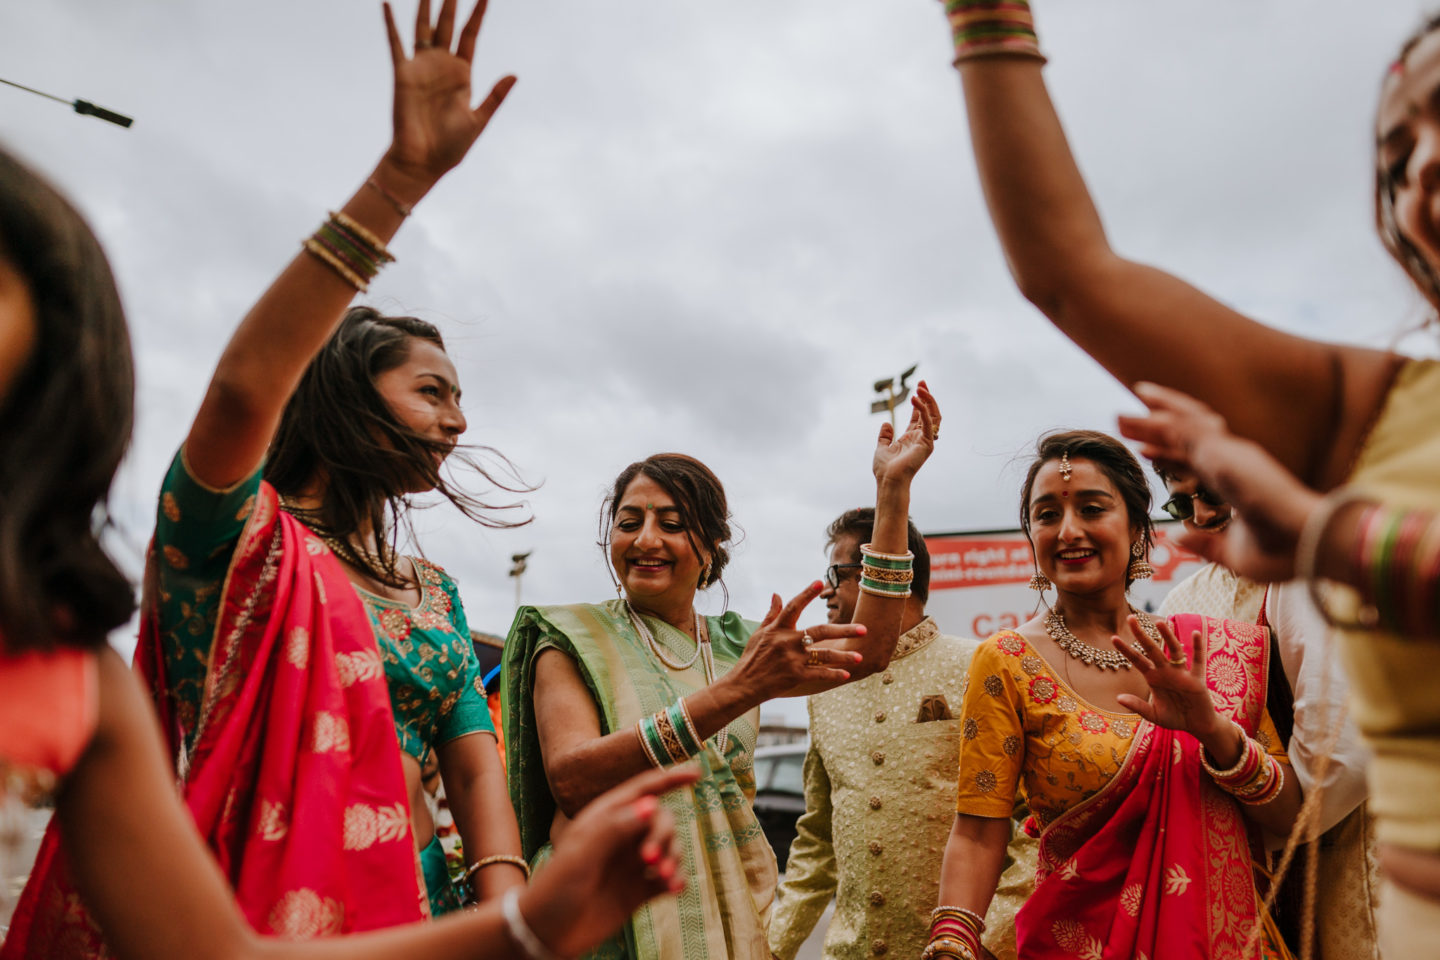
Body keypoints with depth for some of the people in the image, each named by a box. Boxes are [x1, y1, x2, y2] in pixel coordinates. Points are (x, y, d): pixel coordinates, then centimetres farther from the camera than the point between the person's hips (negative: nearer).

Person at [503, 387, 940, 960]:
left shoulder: (736, 645, 8)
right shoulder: (573, 639, -6)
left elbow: (867, 650, -1)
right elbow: (571, 778, -21)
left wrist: (893, 487, -5)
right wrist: (736, 690, -30)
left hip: (730, 912, 4)